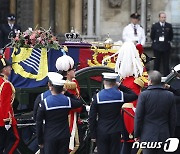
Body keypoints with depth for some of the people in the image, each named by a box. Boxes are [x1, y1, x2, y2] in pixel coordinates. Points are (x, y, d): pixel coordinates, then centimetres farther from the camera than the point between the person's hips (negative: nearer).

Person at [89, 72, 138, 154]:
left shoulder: (97, 97, -8)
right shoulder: (120, 95, -5)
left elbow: (92, 117, -7)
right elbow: (134, 95, 16)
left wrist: (93, 135, 0)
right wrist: (121, 86, 13)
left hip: (101, 133, -1)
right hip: (115, 132, 1)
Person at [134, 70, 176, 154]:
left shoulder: (144, 95, -10)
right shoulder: (170, 96, 0)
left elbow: (138, 117, -7)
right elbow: (173, 118, 4)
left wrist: (136, 134, 3)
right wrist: (171, 135, 14)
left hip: (148, 135, -3)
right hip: (164, 137, 3)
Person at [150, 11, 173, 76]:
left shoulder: (169, 26, 3)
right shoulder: (155, 26, -1)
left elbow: (171, 36, 13)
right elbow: (152, 36, 7)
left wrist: (168, 41, 6)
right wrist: (156, 41, 6)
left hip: (166, 47, 1)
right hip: (157, 47, -1)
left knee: (166, 63, 2)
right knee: (157, 63, 4)